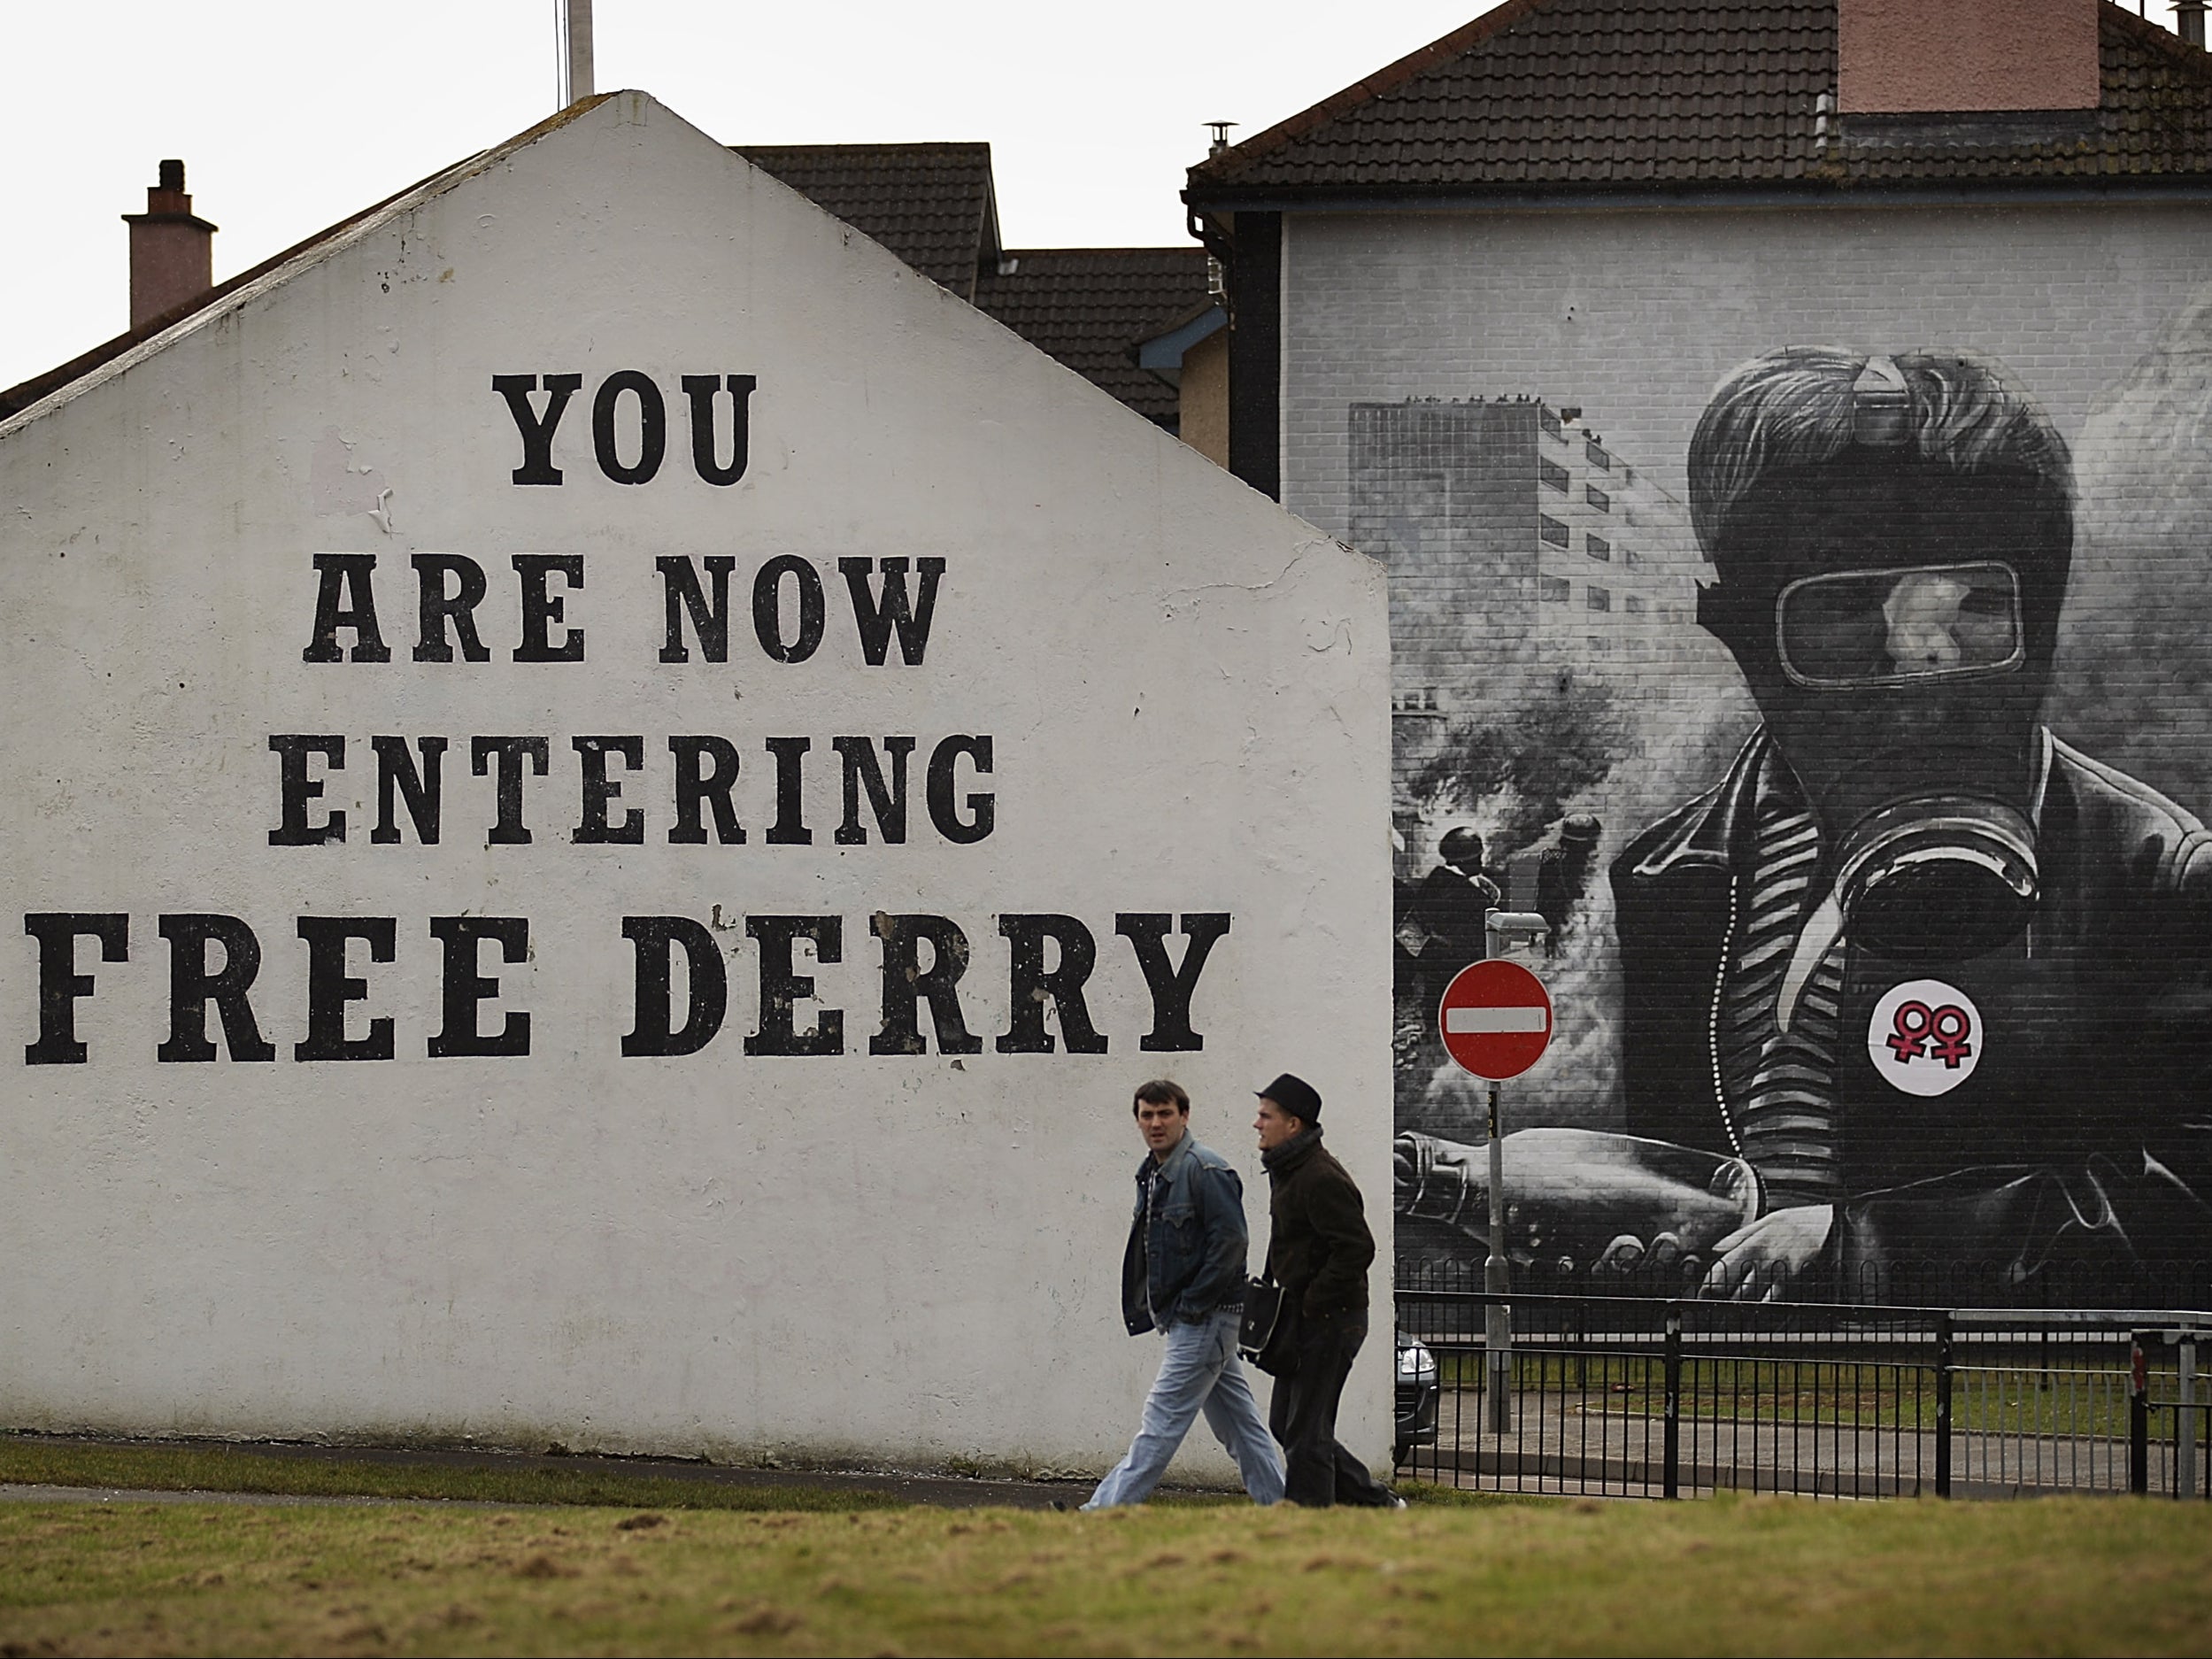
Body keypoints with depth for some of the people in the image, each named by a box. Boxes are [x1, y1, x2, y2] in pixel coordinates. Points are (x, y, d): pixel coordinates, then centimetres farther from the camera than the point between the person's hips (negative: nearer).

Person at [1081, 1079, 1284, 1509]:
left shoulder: (1205, 1170, -15)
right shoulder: (1153, 1175, 14)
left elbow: (1232, 1240, -20)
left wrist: (1190, 1304, -18)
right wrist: (1155, 1308, 11)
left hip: (1205, 1316, -10)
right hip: (1183, 1318, 10)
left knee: (1163, 1420, -8)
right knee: (1237, 1422, 12)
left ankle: (1106, 1510, -9)